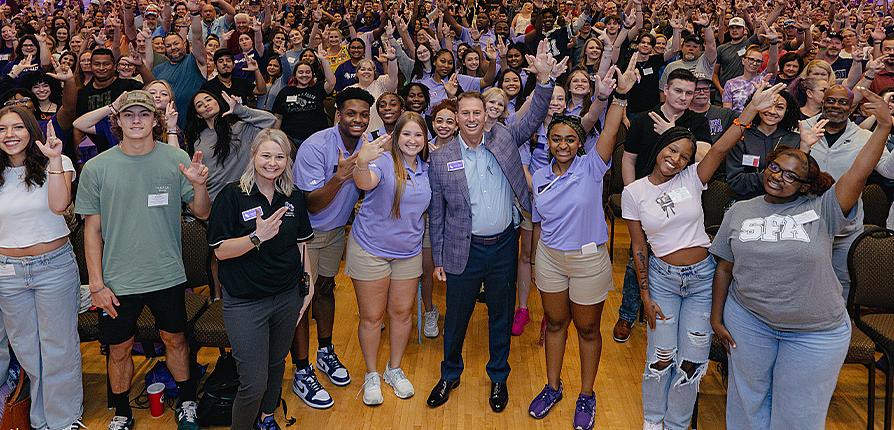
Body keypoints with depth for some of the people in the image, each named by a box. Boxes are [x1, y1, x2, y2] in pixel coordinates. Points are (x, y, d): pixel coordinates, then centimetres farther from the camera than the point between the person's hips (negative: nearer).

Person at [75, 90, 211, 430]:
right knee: (119, 350, 14)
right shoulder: (96, 168, -6)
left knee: (175, 339, 17)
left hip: (167, 275, 0)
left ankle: (187, 403, 38)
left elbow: (202, 213, -2)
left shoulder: (177, 160, -6)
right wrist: (97, 284, -4)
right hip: (117, 281, 0)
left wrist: (199, 185, -24)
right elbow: (92, 229, -2)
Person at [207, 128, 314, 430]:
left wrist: (307, 284, 10)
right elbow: (221, 251, -14)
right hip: (245, 302, -5)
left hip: (287, 297, 5)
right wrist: (257, 237, -29)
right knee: (254, 383, -5)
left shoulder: (294, 197, 3)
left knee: (276, 363, 20)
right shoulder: (232, 196, -12)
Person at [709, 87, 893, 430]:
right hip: (748, 319, 2)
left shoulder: (821, 210, -8)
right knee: (748, 399, 18)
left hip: (816, 332, -1)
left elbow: (858, 173, -22)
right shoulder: (739, 212, 0)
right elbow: (724, 268, 3)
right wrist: (716, 317, 4)